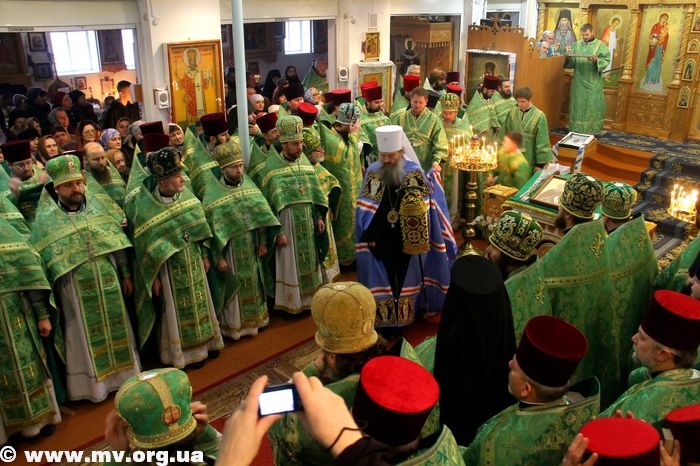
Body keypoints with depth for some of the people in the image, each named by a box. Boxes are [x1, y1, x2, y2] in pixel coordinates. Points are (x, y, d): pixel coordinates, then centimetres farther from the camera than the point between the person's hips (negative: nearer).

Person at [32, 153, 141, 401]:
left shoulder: (95, 206, 0)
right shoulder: (46, 219, -10)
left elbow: (117, 243, 5)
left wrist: (126, 275, 6)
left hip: (109, 286, 4)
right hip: (77, 293, -3)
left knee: (116, 329, 16)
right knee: (87, 338, 9)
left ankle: (122, 371, 35)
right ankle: (94, 384, 26)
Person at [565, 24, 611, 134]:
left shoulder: (600, 45, 0)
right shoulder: (577, 45, 10)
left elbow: (606, 60, -7)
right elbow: (572, 63, 8)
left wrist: (596, 61, -25)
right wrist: (569, 59, -14)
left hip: (593, 82, -3)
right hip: (579, 81, 3)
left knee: (593, 105, 0)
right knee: (578, 104, 5)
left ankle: (592, 129, 7)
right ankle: (577, 129, 12)